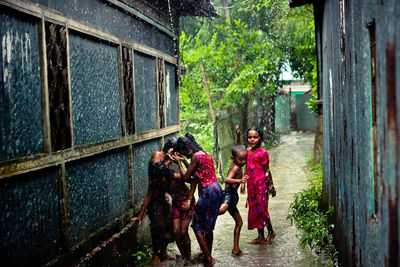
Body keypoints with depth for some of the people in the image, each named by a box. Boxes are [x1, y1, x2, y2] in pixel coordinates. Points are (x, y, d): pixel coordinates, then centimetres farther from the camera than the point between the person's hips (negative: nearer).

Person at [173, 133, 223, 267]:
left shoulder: (196, 156, -14)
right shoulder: (207, 154, 13)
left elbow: (185, 177, -7)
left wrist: (179, 162, 5)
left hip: (207, 192, -9)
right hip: (217, 190, 9)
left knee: (197, 226, 1)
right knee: (208, 226, 18)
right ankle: (208, 256, 25)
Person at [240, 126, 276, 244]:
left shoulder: (262, 153, -12)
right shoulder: (247, 151, 8)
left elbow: (267, 171, -8)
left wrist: (271, 186, -4)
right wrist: (243, 182, 14)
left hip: (261, 186, -7)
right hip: (251, 186, 7)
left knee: (261, 210, -2)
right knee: (254, 210, 10)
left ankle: (271, 232, 20)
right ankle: (260, 236, 19)